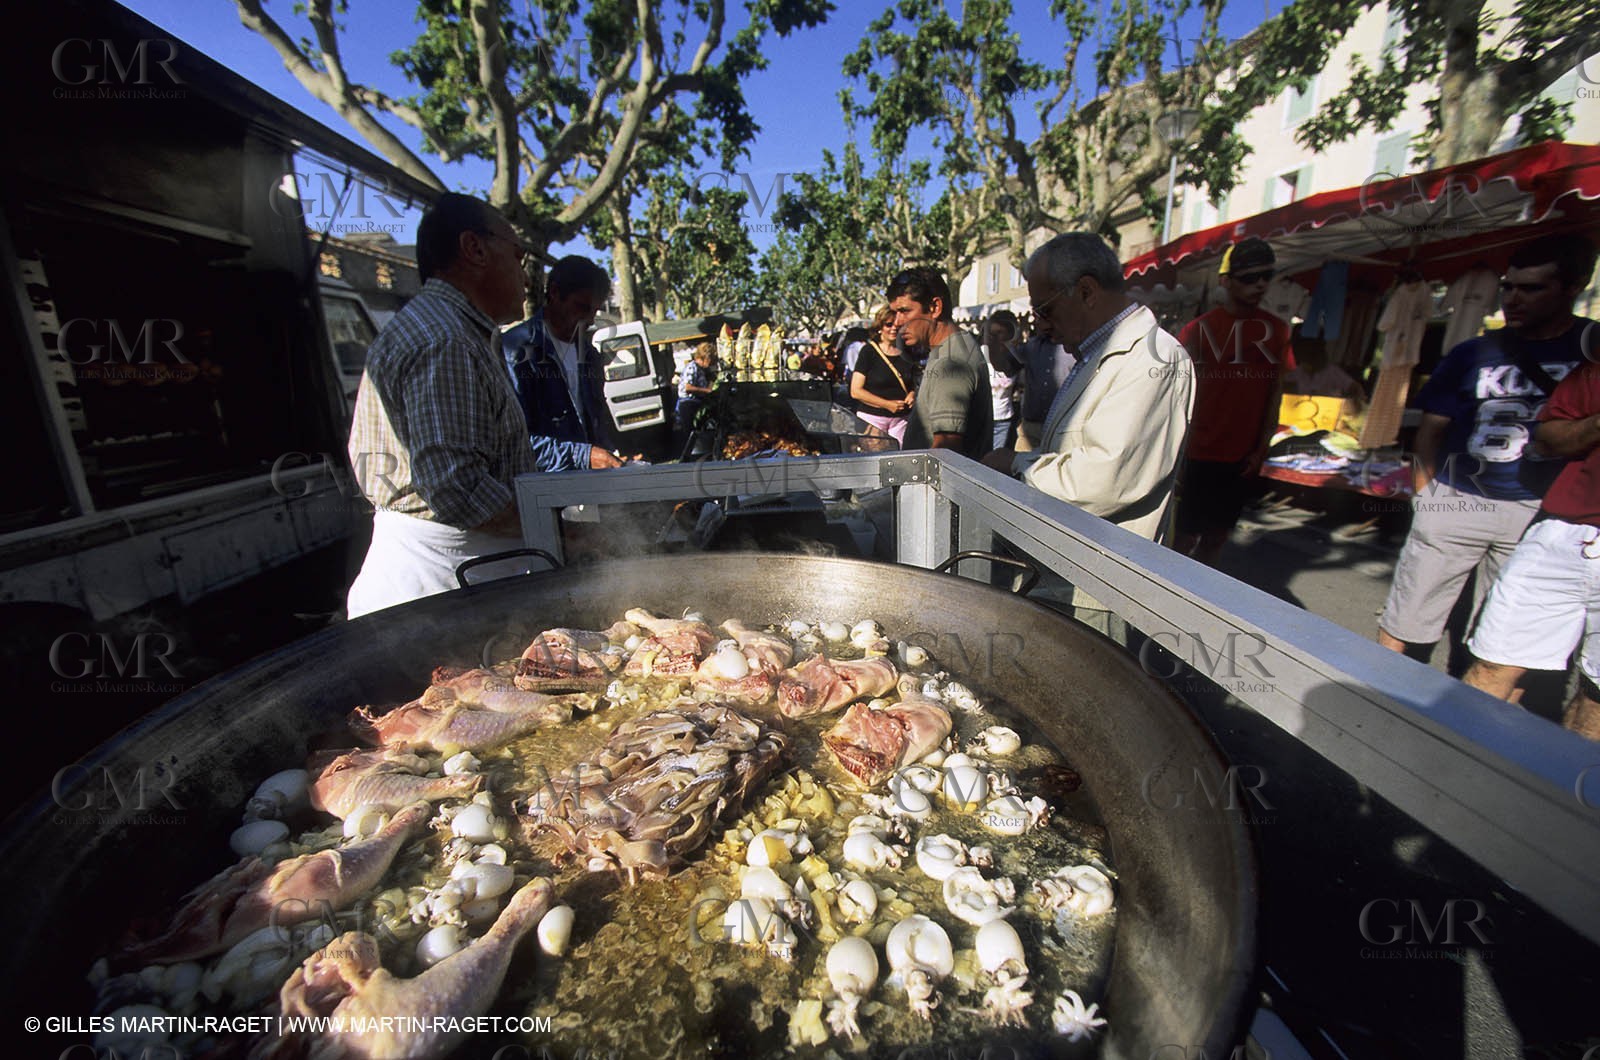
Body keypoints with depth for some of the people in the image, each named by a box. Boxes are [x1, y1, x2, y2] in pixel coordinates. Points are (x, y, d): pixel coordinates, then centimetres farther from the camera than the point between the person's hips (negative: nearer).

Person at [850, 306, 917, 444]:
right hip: (872, 417, -4)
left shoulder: (906, 353, 10)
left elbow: (913, 385, 25)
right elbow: (855, 391, -8)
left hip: (902, 418, 4)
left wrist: (912, 395, 0)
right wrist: (887, 404, -15)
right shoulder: (869, 351, -3)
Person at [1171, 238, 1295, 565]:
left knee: (1218, 536, 12)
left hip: (1243, 459, 5)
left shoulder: (1276, 330, 8)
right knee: (1186, 536, -1)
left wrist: (1261, 450, 4)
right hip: (1200, 455, -4)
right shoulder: (1200, 329, -5)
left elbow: (1275, 392, 11)